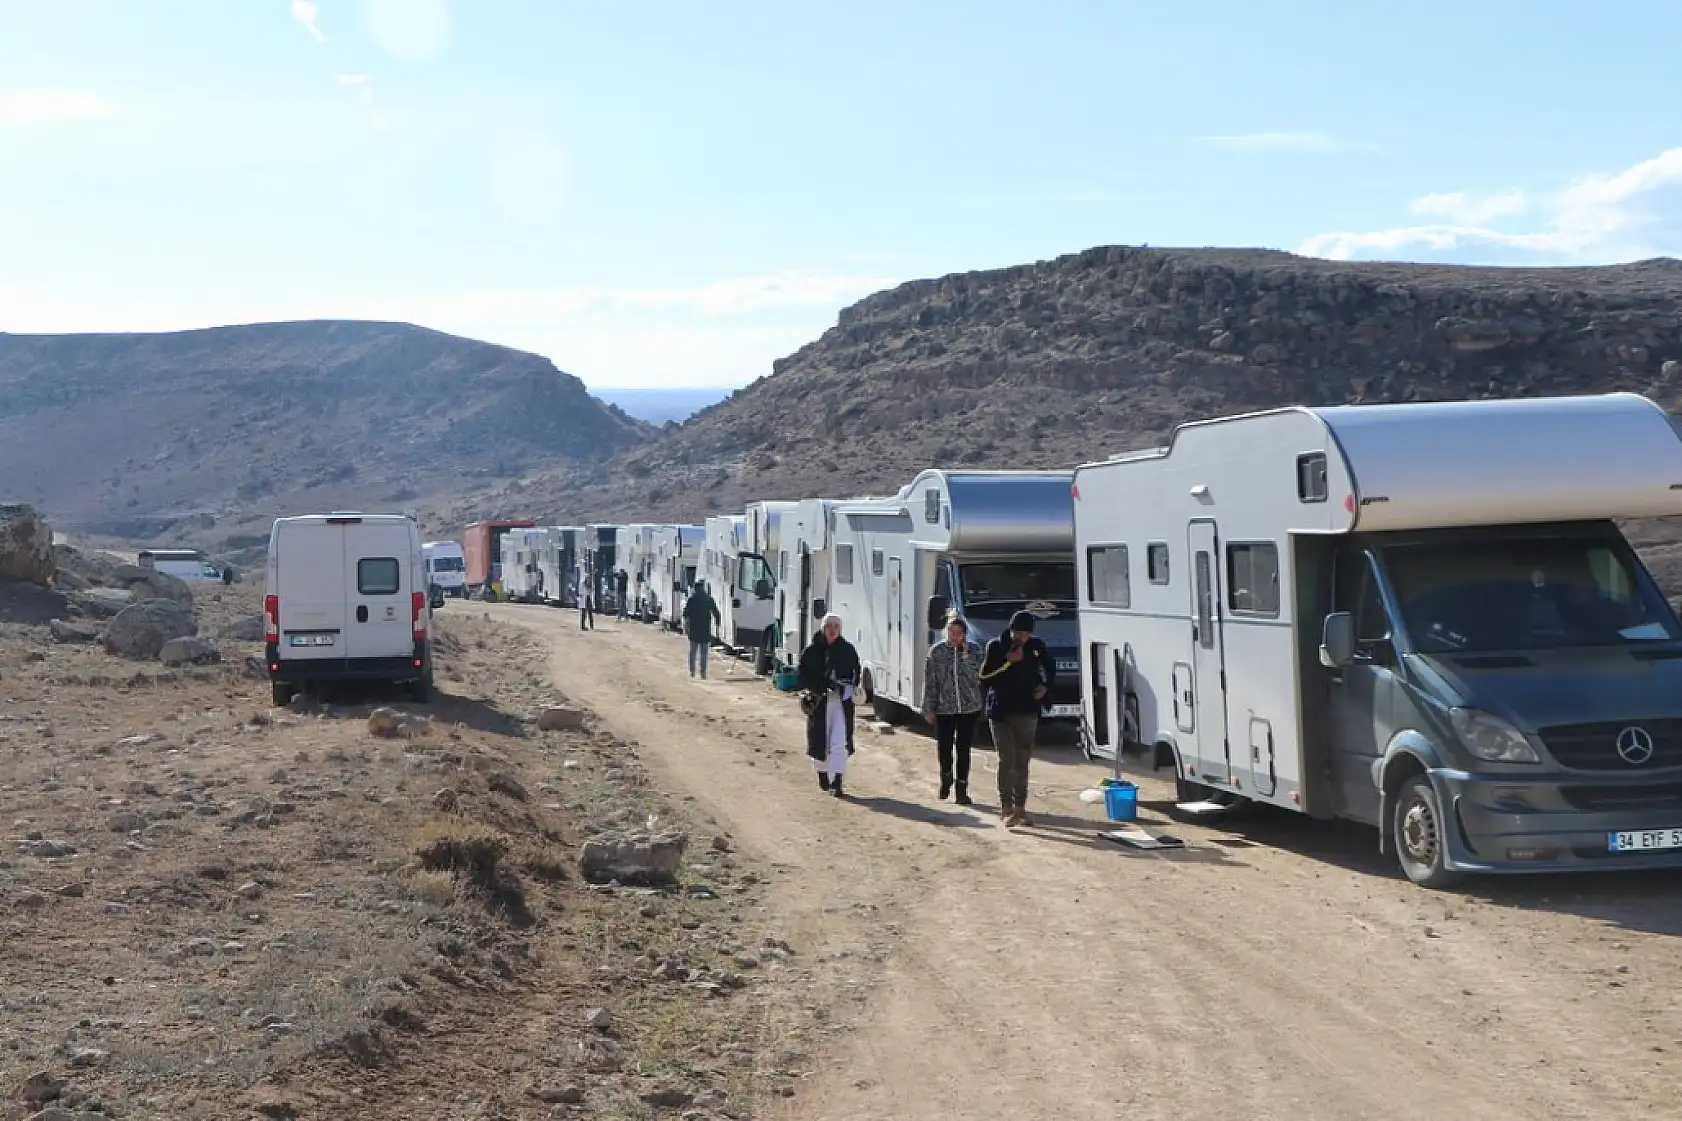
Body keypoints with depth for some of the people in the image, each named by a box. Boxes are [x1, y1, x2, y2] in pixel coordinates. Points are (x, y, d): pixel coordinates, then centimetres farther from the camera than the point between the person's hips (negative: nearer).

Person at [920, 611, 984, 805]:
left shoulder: (974, 650, 1)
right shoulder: (936, 651, 0)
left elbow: (976, 676, -7)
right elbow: (930, 682, 2)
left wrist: (966, 656, -16)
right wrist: (928, 708, -1)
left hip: (969, 708, 0)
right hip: (944, 708, 0)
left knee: (963, 749, 0)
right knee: (945, 748, 4)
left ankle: (962, 790, 7)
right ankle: (946, 778, 34)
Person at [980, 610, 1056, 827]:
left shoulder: (1036, 647, 4)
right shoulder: (996, 646, -5)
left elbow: (1050, 668, 22)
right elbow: (984, 677, -11)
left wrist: (1045, 686, 3)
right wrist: (1008, 661, -18)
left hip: (1027, 713, 3)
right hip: (1000, 712, -3)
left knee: (1022, 761, 8)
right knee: (1007, 759, -13)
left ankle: (1020, 807, 16)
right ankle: (1006, 808, -10)